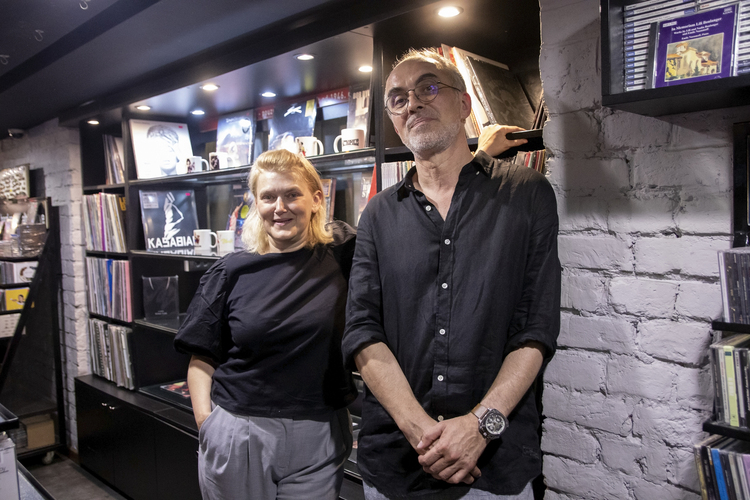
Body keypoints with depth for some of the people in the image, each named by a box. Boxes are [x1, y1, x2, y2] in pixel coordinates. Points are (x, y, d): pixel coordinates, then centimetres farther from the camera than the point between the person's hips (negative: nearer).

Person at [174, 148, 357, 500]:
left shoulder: (341, 255, -1)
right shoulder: (231, 272, -1)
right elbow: (202, 357, 1)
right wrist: (205, 422, -6)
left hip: (317, 437, 0)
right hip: (235, 437, 0)